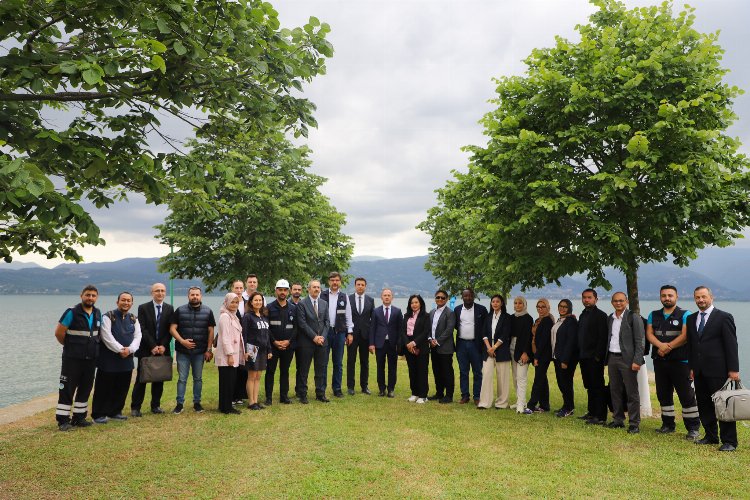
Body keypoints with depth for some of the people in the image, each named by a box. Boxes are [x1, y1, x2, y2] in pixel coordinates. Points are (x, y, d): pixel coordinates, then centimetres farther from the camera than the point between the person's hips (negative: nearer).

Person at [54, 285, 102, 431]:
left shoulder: (98, 314, 6)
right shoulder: (72, 312, -12)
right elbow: (59, 333, -10)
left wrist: (93, 347, 10)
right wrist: (70, 346, 3)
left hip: (91, 358, 6)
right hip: (72, 358, -6)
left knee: (85, 388, 12)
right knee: (67, 389, -1)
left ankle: (79, 417, 23)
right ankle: (63, 420, 8)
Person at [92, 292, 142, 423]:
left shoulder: (133, 319, 10)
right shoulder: (108, 316, -7)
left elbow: (137, 336, 4)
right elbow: (107, 336, -15)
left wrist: (130, 349, -13)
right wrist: (120, 349, -17)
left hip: (127, 359, 6)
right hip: (108, 359, -5)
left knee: (122, 388, 11)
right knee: (104, 387, 0)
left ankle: (115, 412, 25)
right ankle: (99, 414, 10)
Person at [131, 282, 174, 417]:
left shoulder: (169, 309, 7)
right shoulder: (143, 308, 0)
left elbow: (170, 330, 3)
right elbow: (143, 330, -7)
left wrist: (163, 346, -9)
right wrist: (152, 346, -14)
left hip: (162, 349, 2)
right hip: (146, 350, -2)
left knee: (159, 379, 7)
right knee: (141, 379, 2)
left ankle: (156, 406, 17)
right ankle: (135, 407, 9)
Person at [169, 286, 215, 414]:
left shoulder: (208, 311, 2)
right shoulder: (180, 310, 1)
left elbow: (211, 331, 2)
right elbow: (172, 328, -1)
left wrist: (208, 350, -2)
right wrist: (182, 341, -15)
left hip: (200, 352, 1)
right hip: (183, 351, -1)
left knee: (198, 378, 10)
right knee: (182, 378, 3)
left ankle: (197, 402, 20)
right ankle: (180, 403, 13)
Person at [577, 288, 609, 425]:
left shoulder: (600, 315, -9)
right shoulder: (582, 315, 16)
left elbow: (603, 337, -15)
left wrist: (598, 356, -19)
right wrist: (579, 354, 13)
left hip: (595, 357, -8)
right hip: (584, 357, 8)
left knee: (598, 387, -4)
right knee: (589, 387, 14)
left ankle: (600, 417, 0)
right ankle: (592, 412, 22)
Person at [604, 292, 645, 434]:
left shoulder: (634, 317, -6)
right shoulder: (610, 318, 13)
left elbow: (640, 341, -10)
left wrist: (637, 361, -16)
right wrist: (606, 358, 10)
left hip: (627, 359, -6)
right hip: (612, 358, 6)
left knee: (632, 393, 0)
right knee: (615, 391, 12)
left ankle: (634, 423, 7)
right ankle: (618, 420, 23)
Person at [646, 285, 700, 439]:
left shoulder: (685, 315, -2)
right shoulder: (654, 315, 12)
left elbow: (685, 336, -13)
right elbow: (649, 334, 3)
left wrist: (667, 347, -13)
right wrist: (661, 345, -15)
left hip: (680, 361, -5)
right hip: (659, 361, 5)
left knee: (687, 395, -3)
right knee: (663, 394, 11)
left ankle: (693, 428, 6)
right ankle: (668, 425, 22)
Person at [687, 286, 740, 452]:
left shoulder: (724, 317, -4)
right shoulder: (691, 319, 13)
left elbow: (731, 344, -7)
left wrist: (733, 369, -11)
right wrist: (691, 367, 11)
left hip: (718, 370, -6)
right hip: (699, 371, 6)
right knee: (703, 405, 11)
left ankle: (729, 441, 9)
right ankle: (711, 436, 23)